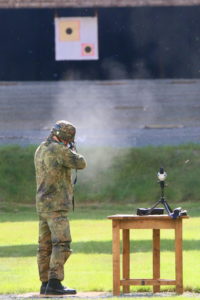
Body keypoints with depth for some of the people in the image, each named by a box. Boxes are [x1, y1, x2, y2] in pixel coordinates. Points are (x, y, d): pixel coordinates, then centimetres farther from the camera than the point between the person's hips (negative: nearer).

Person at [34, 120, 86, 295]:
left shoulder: (40, 150, 13)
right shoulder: (59, 150, -14)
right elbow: (81, 164, -8)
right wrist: (72, 151, 10)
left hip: (42, 205, 9)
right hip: (56, 205, -9)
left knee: (45, 246, 11)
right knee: (62, 244, -12)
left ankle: (45, 283, 12)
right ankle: (54, 283, -20)